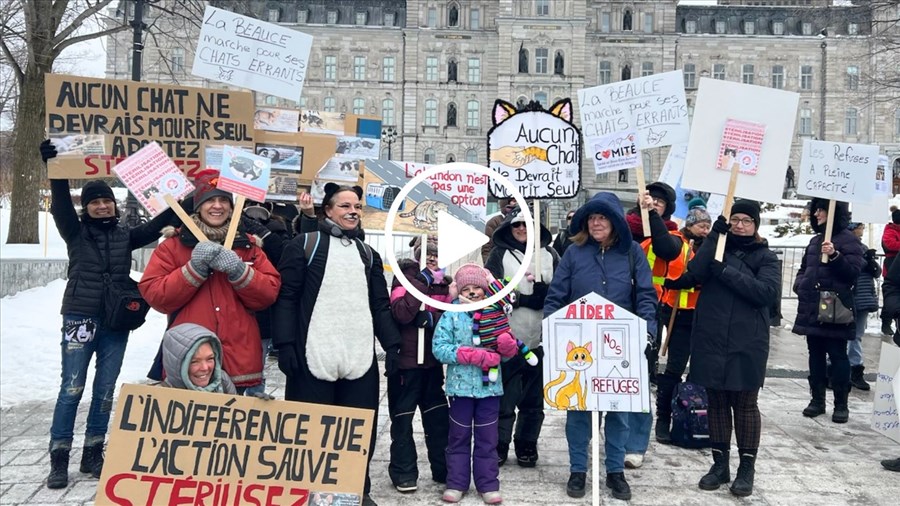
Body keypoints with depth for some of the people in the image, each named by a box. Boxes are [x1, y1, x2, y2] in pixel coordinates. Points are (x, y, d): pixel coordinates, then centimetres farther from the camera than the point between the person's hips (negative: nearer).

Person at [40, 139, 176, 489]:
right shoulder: (76, 232, 4)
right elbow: (60, 205, -10)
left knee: (105, 391, 8)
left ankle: (93, 454, 19)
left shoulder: (125, 235, 11)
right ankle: (59, 458, 4)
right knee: (72, 388, -5)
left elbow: (155, 227, 3)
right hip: (80, 319, -3)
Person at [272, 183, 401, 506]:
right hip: (313, 356, -4)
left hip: (361, 358, 5)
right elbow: (286, 297, -3)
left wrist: (392, 345, 8)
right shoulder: (304, 245, 2)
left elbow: (381, 305, 18)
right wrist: (285, 344, -12)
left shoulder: (368, 254, 18)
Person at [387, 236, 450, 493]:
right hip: (406, 359, -5)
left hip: (432, 359, 5)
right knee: (402, 416, 3)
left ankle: (443, 468, 21)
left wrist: (428, 318, -14)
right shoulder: (406, 277, -6)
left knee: (438, 415, 11)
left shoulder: (443, 282, 10)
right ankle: (404, 473, 13)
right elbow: (401, 313, -21)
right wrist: (423, 281, -20)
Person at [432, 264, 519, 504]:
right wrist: (474, 355, -18)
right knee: (459, 437, 10)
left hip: (490, 386, 2)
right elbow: (440, 348, -11)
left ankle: (488, 484, 19)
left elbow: (507, 353, 9)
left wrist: (508, 346, -16)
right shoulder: (452, 316, -3)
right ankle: (456, 484, 20)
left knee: (487, 439, 9)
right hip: (461, 385, -1)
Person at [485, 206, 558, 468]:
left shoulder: (549, 254, 9)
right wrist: (531, 297, -15)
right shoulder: (499, 254, 4)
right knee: (505, 397, 3)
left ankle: (527, 446, 24)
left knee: (534, 399, 11)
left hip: (540, 339, 3)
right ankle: (499, 446, 16)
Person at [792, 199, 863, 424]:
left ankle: (841, 404, 6)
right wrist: (800, 285, 7)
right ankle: (817, 399, 19)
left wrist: (834, 256, -27)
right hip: (811, 308, 7)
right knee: (815, 355, 11)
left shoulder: (848, 239, -5)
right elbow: (804, 268, 26)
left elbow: (853, 272, -14)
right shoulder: (815, 240, 17)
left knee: (837, 356, -1)